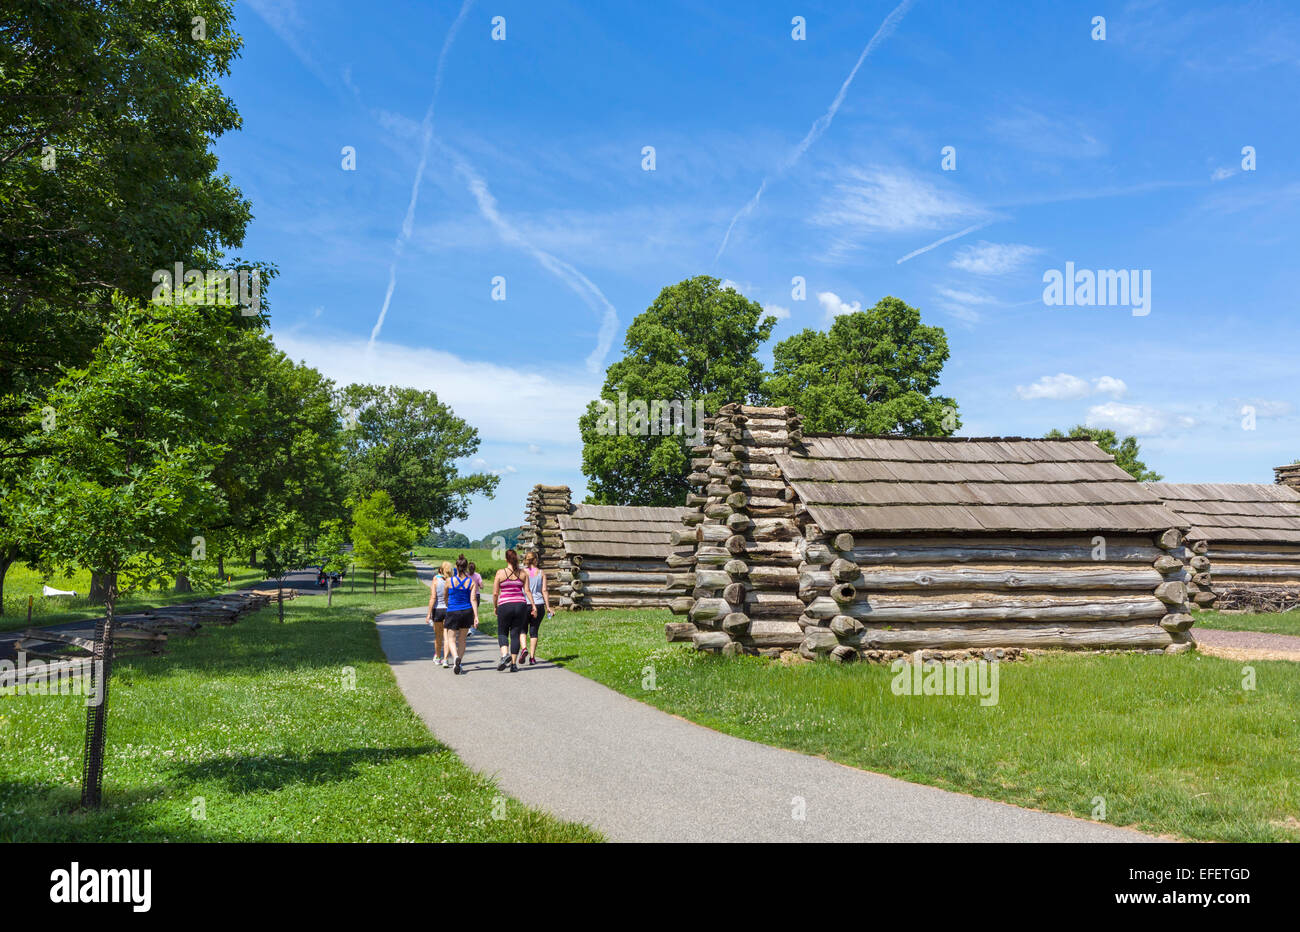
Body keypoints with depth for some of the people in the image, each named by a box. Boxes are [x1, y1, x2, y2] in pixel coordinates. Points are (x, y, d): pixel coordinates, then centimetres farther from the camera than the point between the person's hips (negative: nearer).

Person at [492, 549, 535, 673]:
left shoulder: (500, 573, -2)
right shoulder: (522, 573, 4)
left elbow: (495, 593, -2)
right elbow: (527, 591, -2)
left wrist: (495, 607, 11)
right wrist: (533, 605, 2)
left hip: (505, 606, -2)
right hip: (520, 605, 2)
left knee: (502, 633, 12)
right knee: (515, 634, 7)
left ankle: (505, 654, -15)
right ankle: (513, 664, 5)